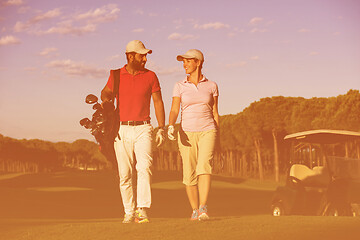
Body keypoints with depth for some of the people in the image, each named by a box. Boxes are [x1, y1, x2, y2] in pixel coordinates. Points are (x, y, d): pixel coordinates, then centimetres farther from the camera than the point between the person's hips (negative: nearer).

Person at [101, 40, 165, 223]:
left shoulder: (150, 76, 5)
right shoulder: (116, 76, 5)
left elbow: (158, 102, 6)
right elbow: (106, 95, 15)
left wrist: (161, 128, -4)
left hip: (142, 129, -1)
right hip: (121, 130, 1)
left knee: (144, 168, -18)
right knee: (125, 174, 2)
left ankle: (142, 211, -22)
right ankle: (129, 212, 13)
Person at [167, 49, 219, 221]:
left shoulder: (211, 86, 6)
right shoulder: (180, 87, 5)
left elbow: (215, 113, 11)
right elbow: (174, 110, -5)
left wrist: (217, 140, 11)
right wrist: (170, 126, -26)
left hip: (207, 131, -1)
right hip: (187, 133, 1)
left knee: (204, 166, -23)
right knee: (189, 174, 1)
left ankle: (203, 209, -28)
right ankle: (195, 210, 18)